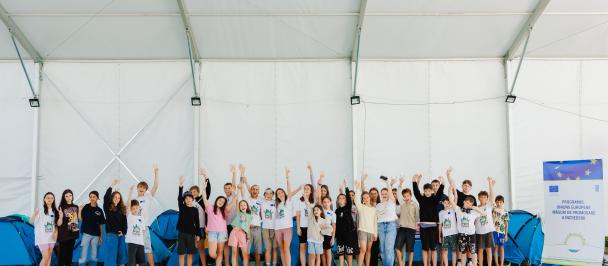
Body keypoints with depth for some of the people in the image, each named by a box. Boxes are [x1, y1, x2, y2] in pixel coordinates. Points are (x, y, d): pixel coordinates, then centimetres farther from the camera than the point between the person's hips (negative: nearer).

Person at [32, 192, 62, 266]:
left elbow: (58, 224, 8)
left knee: (49, 257, 10)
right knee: (45, 257, -11)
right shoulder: (40, 210, -9)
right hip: (42, 237, -6)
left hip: (51, 237, 6)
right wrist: (35, 214, -32)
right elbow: (31, 222, -14)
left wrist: (61, 217, -11)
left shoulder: (55, 211, 7)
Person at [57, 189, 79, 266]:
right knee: (63, 252, -2)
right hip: (64, 234, -4)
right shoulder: (62, 207, -6)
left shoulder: (76, 207, 8)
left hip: (73, 233, 5)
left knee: (70, 252, 11)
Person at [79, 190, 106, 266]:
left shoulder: (99, 210, 6)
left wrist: (101, 236, 9)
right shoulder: (86, 207, -1)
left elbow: (100, 224, 10)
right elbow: (80, 219, -10)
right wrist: (80, 210, -24)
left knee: (94, 252, 9)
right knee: (84, 251, -3)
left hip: (96, 234, 3)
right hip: (86, 233, -3)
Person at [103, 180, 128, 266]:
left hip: (121, 234, 4)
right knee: (111, 256, -3)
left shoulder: (122, 209, 11)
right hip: (111, 234, -4)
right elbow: (105, 197, -17)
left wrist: (123, 232, -4)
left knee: (121, 254, 7)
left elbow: (125, 222, 10)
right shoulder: (108, 208, 0)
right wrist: (112, 186, -22)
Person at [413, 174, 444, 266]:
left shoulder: (435, 199, 3)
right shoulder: (421, 199, 5)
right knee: (425, 248, 5)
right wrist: (415, 182, -21)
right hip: (423, 226, 1)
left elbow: (440, 193, -12)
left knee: (433, 248, 3)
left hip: (433, 226, -1)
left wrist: (441, 184, -28)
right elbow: (416, 192, -8)